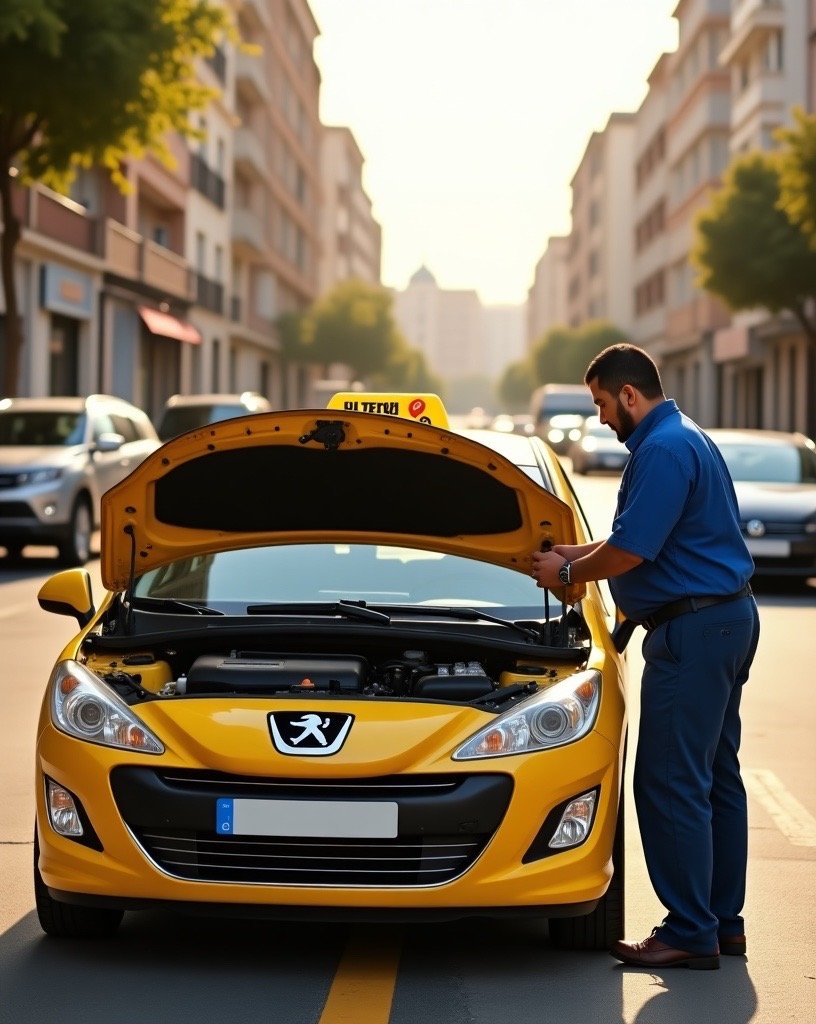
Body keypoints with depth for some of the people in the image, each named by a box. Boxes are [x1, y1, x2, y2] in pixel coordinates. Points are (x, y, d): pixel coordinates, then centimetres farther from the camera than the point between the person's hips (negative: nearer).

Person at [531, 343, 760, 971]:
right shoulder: (688, 440, 18)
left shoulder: (663, 449, -17)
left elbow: (630, 552, -20)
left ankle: (690, 934, -5)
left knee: (671, 783, -8)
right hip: (729, 619, 11)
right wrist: (577, 554, 23)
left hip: (693, 630, -11)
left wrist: (566, 573, -3)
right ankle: (725, 921, 21)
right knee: (716, 775, 14)